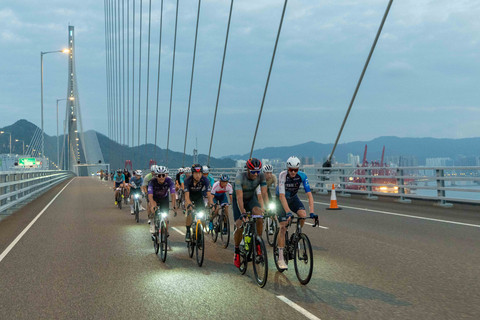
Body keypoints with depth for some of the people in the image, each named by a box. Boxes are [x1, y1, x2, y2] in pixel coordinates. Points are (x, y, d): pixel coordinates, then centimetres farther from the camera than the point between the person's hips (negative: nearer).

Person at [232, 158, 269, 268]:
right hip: (238, 201, -2)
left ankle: (258, 243, -10)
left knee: (259, 216, -28)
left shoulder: (261, 176, -23)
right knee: (240, 227, -15)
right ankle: (236, 251, 9)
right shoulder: (240, 177, -33)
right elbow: (239, 197, -38)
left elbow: (264, 193, -23)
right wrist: (243, 213, -48)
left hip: (251, 198, 3)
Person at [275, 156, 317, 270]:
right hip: (281, 199, -3)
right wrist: (288, 212, -47)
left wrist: (312, 212, -36)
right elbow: (282, 196, -36)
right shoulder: (283, 175, -30)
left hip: (293, 198, 3)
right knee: (283, 227, -13)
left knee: (303, 215, -26)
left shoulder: (302, 176, -22)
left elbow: (309, 194, -25)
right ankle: (281, 259, -7)